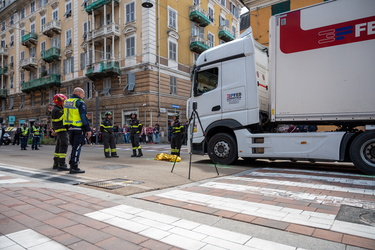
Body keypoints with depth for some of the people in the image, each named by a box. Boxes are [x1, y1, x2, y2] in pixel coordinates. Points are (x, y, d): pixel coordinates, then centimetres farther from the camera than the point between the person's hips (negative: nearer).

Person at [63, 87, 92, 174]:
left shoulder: (66, 102, 15)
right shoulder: (80, 103, -10)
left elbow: (65, 115, 16)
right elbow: (84, 117, -15)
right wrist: (88, 129, -13)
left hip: (70, 128, 8)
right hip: (78, 128, -8)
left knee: (74, 147, 17)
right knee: (77, 147, -3)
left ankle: (72, 165, 21)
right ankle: (74, 167, -1)